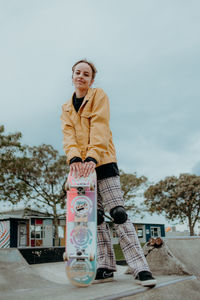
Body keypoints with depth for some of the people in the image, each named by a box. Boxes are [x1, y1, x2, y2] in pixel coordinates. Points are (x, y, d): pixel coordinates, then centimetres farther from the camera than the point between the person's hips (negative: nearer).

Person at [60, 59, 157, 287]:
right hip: (81, 165, 5)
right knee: (95, 216, 4)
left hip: (103, 161, -5)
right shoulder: (66, 108, 17)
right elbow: (68, 135, 0)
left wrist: (92, 157, -26)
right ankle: (106, 267, 10)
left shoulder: (99, 96, 3)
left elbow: (99, 127, -12)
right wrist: (74, 157, -20)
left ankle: (141, 269, -10)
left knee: (117, 212, -12)